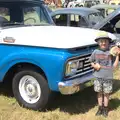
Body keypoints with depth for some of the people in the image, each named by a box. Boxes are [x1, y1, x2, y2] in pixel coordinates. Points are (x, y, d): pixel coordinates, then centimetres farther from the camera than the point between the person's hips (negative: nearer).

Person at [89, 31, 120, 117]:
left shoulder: (111, 52, -7)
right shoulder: (96, 52, -2)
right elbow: (91, 62, 11)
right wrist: (94, 65, -10)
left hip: (108, 78, -1)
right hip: (98, 77, 1)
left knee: (106, 94, 11)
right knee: (99, 93, 14)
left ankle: (105, 109, 28)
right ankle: (100, 108, 30)